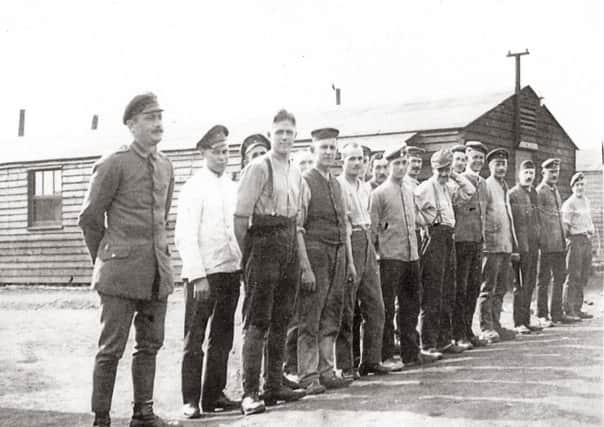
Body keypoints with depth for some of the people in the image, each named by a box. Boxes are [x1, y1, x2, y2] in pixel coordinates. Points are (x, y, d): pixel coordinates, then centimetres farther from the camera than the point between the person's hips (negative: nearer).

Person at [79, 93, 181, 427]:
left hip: (158, 271, 6)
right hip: (122, 272, -6)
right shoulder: (113, 164, -8)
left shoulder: (165, 166, 12)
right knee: (112, 349, -1)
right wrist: (106, 260, 6)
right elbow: (89, 217, -2)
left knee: (150, 345, 11)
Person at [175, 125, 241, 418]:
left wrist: (242, 265, 4)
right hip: (202, 273, -6)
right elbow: (184, 237, -11)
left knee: (222, 338, 12)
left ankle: (214, 395, 21)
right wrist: (197, 275, -17)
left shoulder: (232, 187, 11)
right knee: (194, 340, 0)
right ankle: (190, 400, 7)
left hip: (231, 271, 6)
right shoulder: (194, 187, -6)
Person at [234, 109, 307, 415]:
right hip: (264, 243, -7)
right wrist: (247, 255, -10)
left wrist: (299, 254, 14)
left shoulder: (296, 174, 14)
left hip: (289, 246, 8)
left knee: (281, 320, 12)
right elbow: (241, 215, -12)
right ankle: (250, 392, -7)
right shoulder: (259, 167, -8)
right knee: (257, 321, -8)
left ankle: (274, 385, 20)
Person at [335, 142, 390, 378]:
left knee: (375, 306, 7)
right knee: (345, 310, -2)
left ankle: (371, 360, 16)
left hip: (366, 243, 8)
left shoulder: (365, 187, 16)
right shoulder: (336, 185, -8)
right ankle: (345, 365, 4)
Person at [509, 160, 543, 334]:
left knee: (530, 284, 10)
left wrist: (538, 238, 15)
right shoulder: (513, 194, -7)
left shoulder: (533, 193, 16)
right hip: (521, 245, -7)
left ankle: (526, 320, 16)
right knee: (521, 285, -6)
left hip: (533, 245, 7)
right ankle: (518, 323, -2)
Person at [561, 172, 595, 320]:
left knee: (583, 277, 8)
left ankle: (577, 309, 13)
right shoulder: (569, 204, -8)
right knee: (573, 276, -9)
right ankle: (568, 310, -6)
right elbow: (564, 225, -9)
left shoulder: (587, 202, 16)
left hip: (587, 241, 8)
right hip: (575, 240, -8)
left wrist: (591, 229, 11)